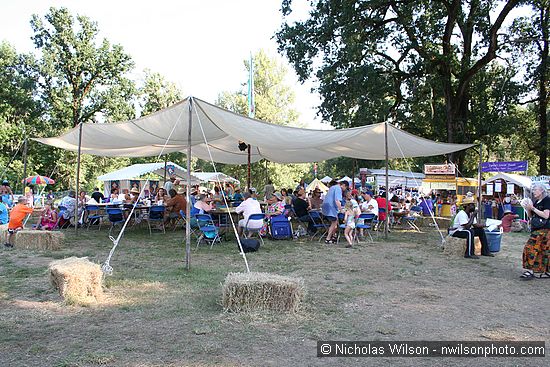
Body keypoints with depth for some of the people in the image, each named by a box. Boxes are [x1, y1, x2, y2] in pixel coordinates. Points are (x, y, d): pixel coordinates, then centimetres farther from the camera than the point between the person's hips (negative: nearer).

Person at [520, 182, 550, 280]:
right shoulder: (535, 202, 15)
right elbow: (531, 216, 20)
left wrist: (533, 208, -16)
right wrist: (528, 209, 1)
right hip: (536, 229, 8)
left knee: (531, 248, -15)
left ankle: (530, 270, -14)